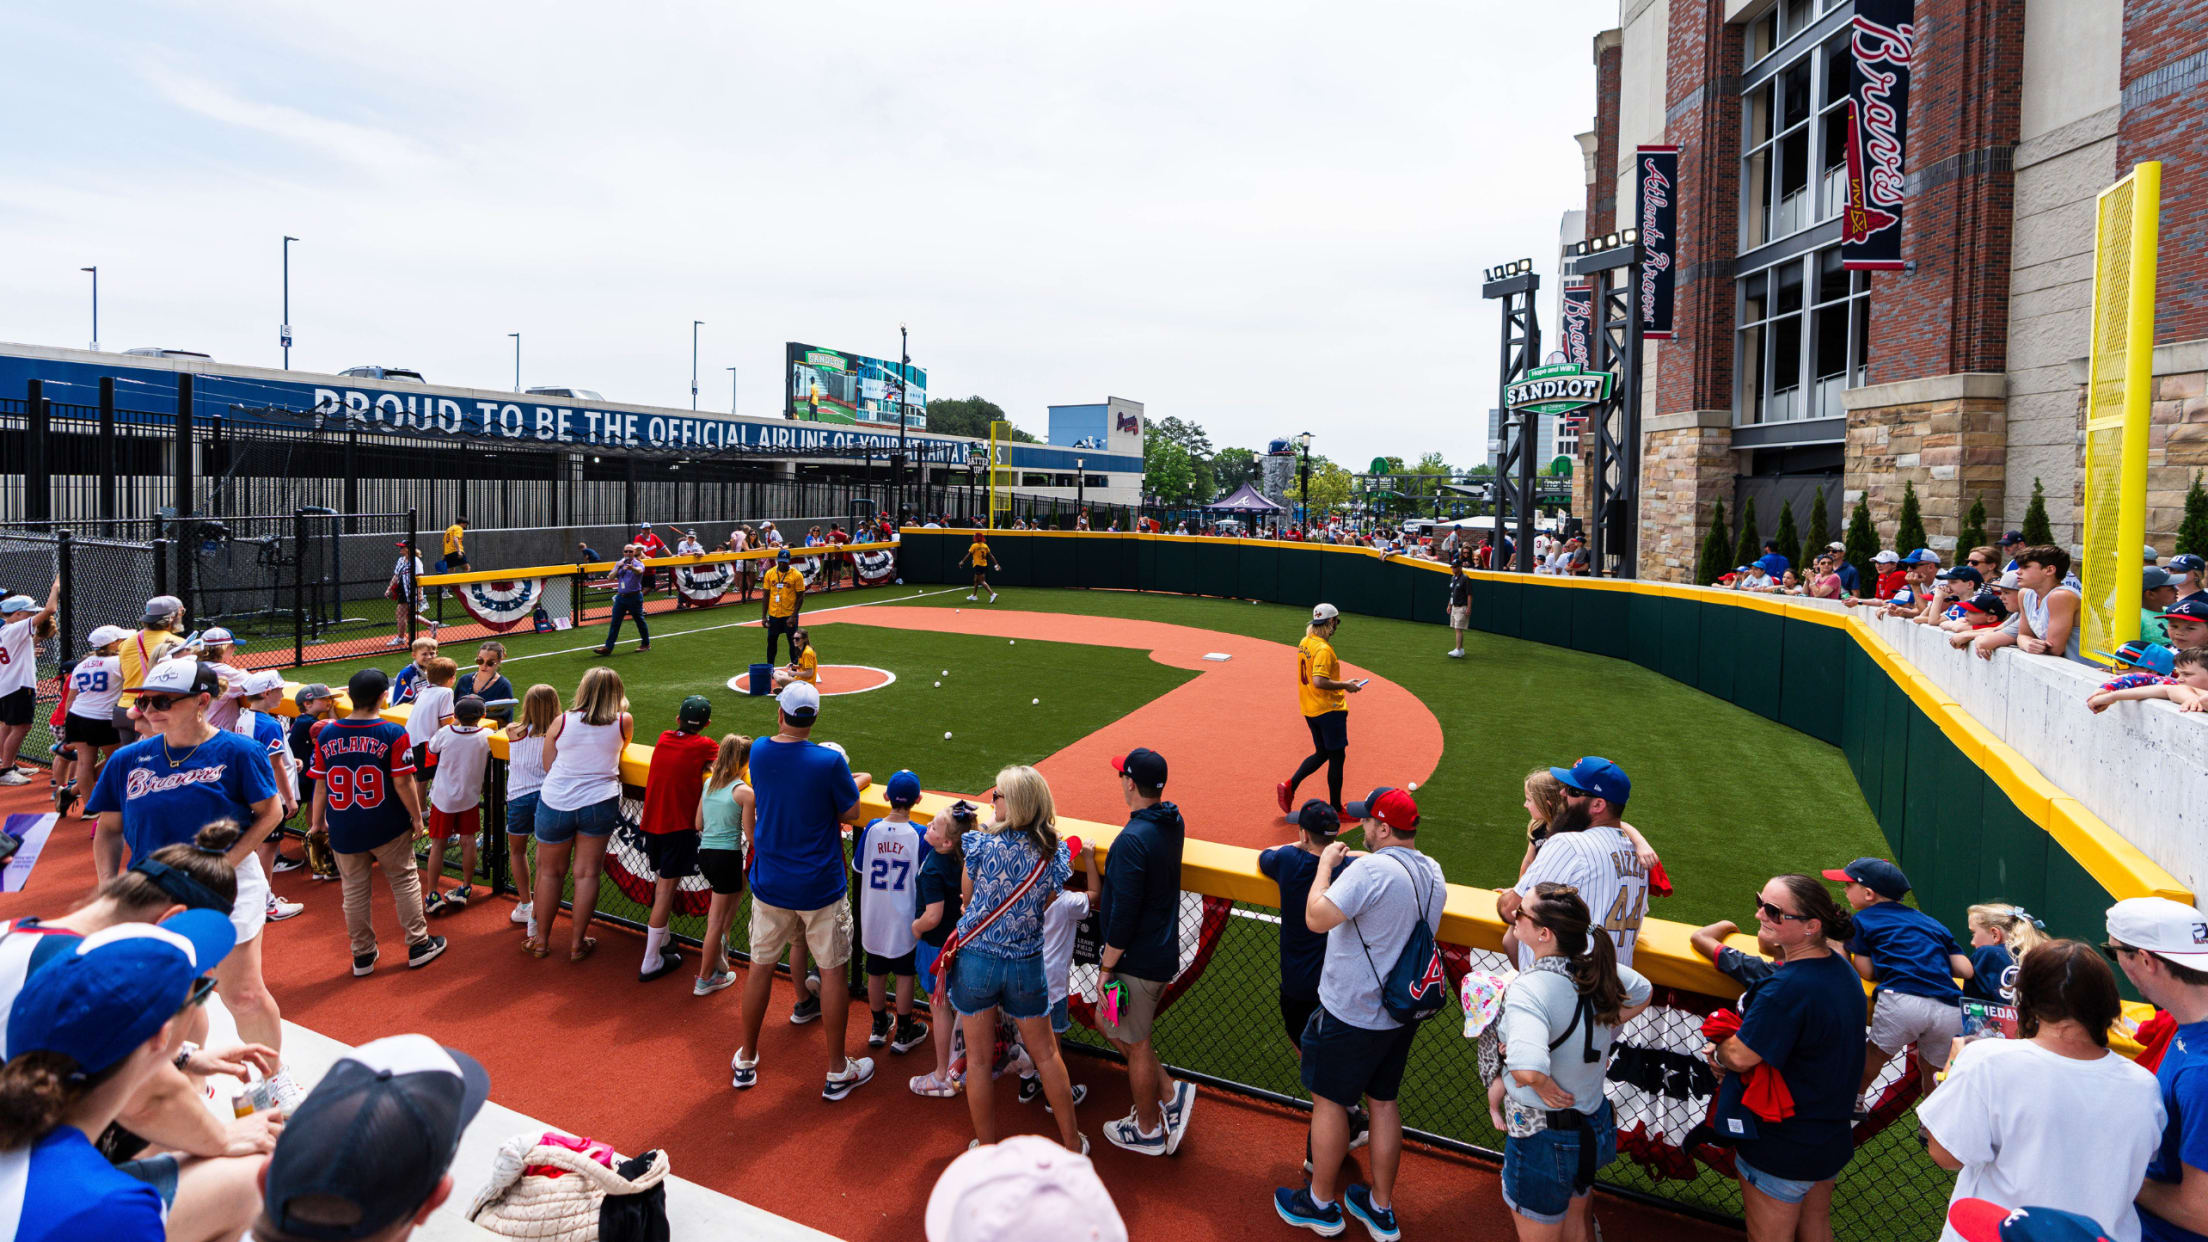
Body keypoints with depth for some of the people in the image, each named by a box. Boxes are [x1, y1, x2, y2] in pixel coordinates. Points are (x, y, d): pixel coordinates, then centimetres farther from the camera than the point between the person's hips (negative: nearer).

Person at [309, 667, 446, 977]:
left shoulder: (326, 734, -3)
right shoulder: (393, 734, -14)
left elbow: (320, 785, 2)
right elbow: (402, 783, -13)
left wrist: (317, 822, 14)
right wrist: (417, 818, -1)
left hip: (343, 830, 3)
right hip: (388, 827, -3)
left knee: (354, 890, 13)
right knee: (404, 881, 12)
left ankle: (363, 956, 22)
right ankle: (418, 945, 20)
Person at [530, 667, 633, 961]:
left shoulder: (561, 722, -4)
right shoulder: (624, 722, -3)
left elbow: (547, 767, 3)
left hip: (555, 803, 0)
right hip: (599, 804, 0)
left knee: (549, 872, 16)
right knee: (586, 874, 10)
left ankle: (541, 940, 27)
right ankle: (577, 944, 17)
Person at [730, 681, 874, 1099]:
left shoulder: (759, 752, -7)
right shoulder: (829, 762, -20)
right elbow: (851, 813, -7)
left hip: (769, 884, 4)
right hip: (820, 888, -4)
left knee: (760, 967, 18)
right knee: (833, 971, 9)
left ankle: (745, 1061, 32)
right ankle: (837, 1072, 18)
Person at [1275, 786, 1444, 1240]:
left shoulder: (1371, 870, -26)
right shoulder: (1433, 873, 2)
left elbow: (1317, 918, -30)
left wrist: (1326, 863, -16)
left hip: (1351, 1013, -8)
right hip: (1403, 1013, 8)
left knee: (1328, 1100, 10)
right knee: (1383, 1100, 19)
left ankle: (1321, 1203, 25)